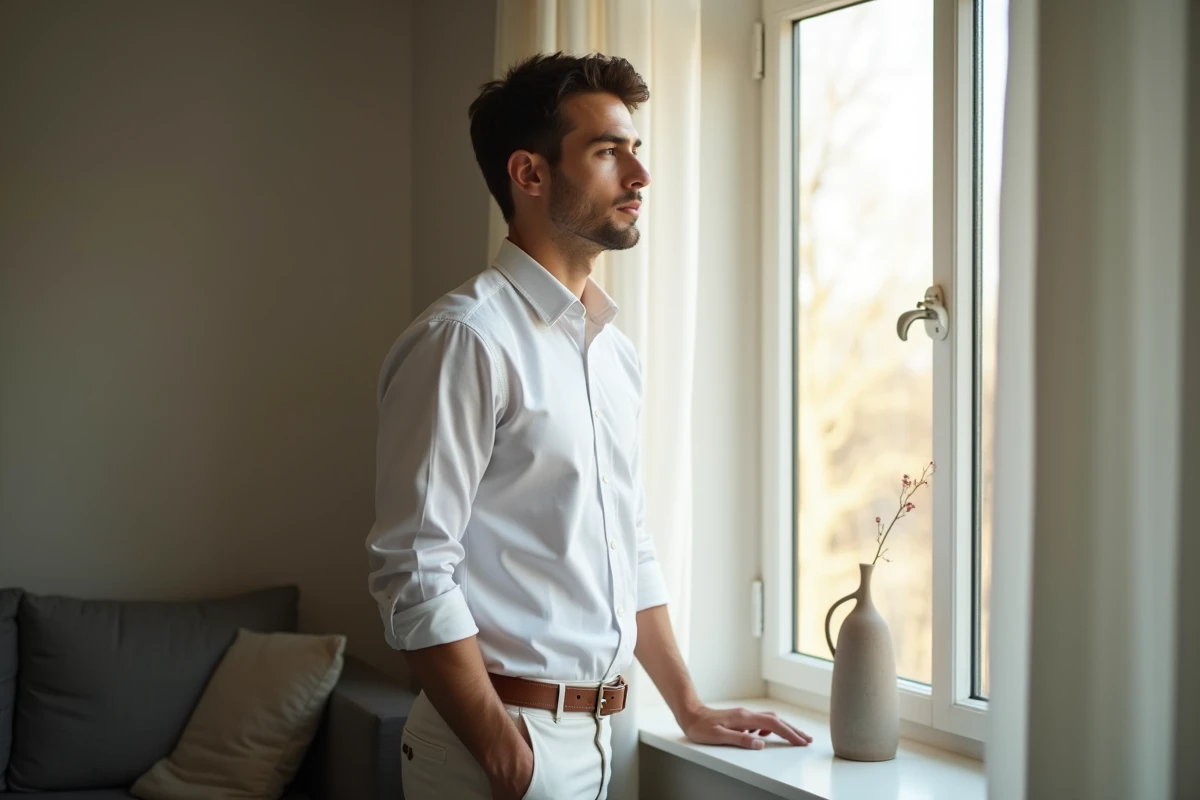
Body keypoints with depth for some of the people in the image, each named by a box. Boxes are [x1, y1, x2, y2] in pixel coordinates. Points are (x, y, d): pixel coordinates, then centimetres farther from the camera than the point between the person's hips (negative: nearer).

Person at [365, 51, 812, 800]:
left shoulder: (614, 349, 10)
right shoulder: (466, 338, -15)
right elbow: (414, 576, -19)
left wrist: (690, 708, 16)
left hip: (598, 736, 8)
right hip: (501, 739, -7)